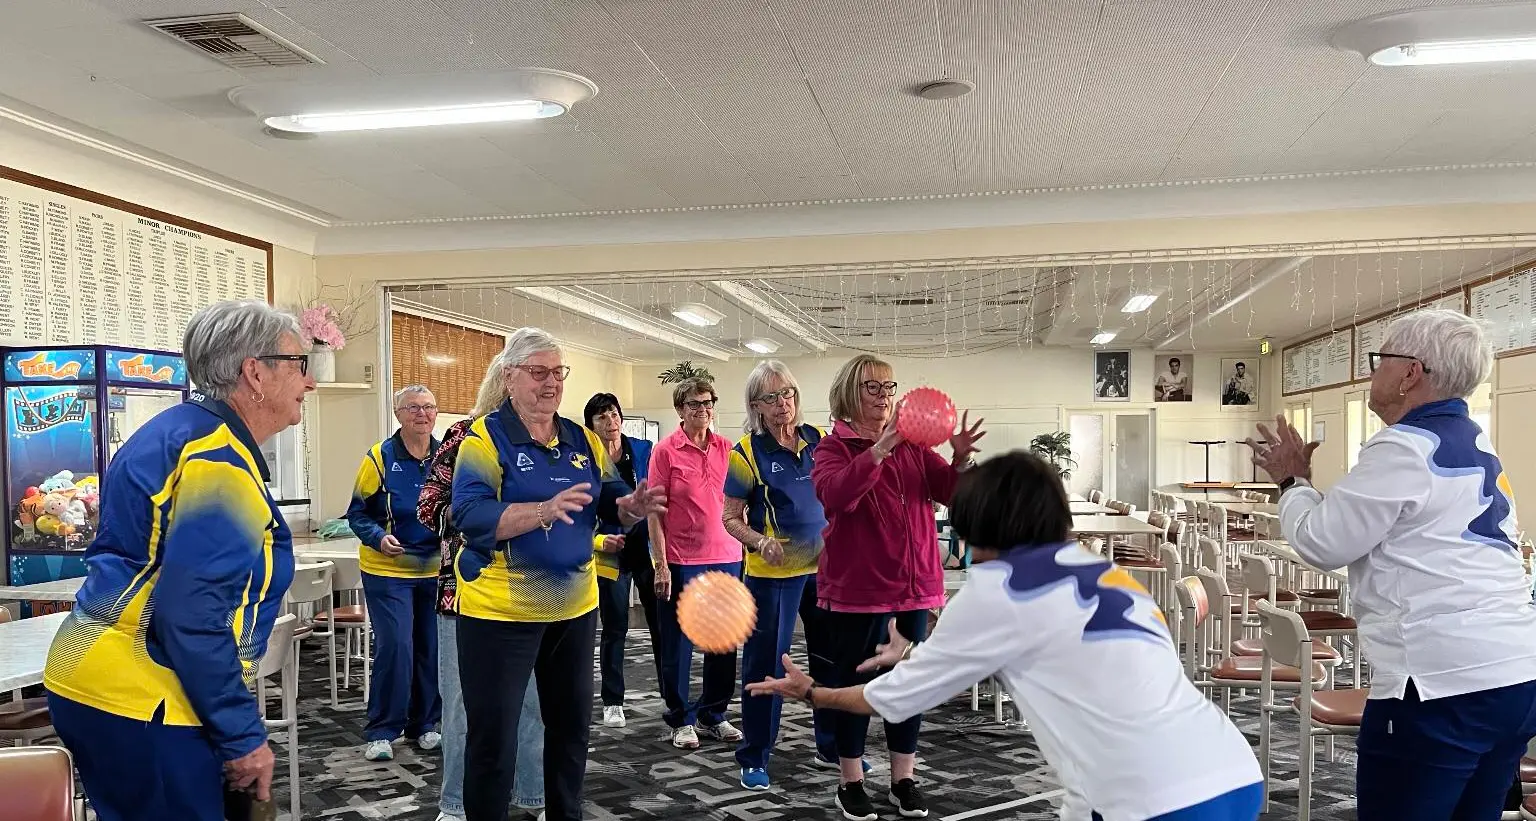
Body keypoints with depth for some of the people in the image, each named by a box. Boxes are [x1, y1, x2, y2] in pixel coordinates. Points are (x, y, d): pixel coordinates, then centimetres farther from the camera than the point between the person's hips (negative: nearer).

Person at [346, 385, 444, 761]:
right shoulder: (380, 458, -8)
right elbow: (358, 513, -4)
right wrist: (379, 537, -20)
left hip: (436, 571, 4)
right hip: (388, 571, -3)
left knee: (432, 648, 9)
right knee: (394, 646, -9)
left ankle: (425, 724, 25)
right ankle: (382, 731, 6)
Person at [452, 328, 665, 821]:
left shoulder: (583, 440, 7)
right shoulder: (485, 437, -12)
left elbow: (609, 501, 7)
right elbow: (470, 515, -23)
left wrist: (631, 507, -17)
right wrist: (544, 510, -37)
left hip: (575, 607, 6)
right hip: (501, 611, -6)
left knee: (572, 724, 19)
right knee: (493, 736, 3)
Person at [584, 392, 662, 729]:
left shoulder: (644, 450, 1)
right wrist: (600, 540, -16)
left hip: (648, 549, 2)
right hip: (612, 556, -1)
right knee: (614, 629, 6)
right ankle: (612, 702, 20)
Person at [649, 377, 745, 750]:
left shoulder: (728, 449, 7)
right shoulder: (665, 451, -4)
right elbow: (655, 512, -5)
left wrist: (746, 546, 7)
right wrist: (661, 564, -11)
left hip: (726, 557, 4)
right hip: (681, 560, -4)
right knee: (678, 644, 6)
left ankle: (713, 714, 26)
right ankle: (681, 719, 20)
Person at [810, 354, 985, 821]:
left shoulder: (914, 445, 9)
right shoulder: (834, 447, -4)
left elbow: (952, 492, 0)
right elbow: (835, 495, -25)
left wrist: (961, 459, -20)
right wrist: (881, 447, -33)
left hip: (914, 583, 4)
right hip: (857, 585, -4)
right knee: (854, 681, 6)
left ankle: (903, 779, 26)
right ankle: (851, 782, 20)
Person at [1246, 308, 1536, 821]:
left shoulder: (1404, 447, -12)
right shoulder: (1471, 442, 16)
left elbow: (1322, 543, -9)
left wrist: (1293, 480, 7)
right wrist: (1302, 479, 19)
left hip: (1443, 682, -9)